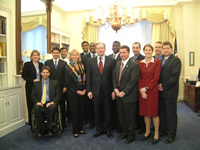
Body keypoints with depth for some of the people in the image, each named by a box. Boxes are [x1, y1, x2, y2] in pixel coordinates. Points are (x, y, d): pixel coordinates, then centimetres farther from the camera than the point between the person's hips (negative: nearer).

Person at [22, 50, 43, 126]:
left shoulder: (41, 64, 12)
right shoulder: (27, 64, -1)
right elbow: (23, 75, -4)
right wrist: (32, 80, -15)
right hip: (30, 87, -3)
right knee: (31, 105, 2)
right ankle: (31, 122, 14)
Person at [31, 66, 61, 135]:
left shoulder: (55, 83, 12)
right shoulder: (36, 83, 16)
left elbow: (58, 95, 5)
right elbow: (33, 96, 11)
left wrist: (52, 102, -13)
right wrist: (37, 102, -11)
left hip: (50, 103, -1)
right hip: (40, 103, 1)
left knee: (52, 108, -36)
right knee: (36, 108, -33)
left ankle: (49, 128, -20)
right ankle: (42, 129, -21)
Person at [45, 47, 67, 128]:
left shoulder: (64, 63, 6)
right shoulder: (47, 62, 7)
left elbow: (66, 76, 3)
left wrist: (65, 86, -4)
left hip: (61, 88, 0)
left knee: (62, 105, 8)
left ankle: (63, 121, 20)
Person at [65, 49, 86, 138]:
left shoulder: (82, 66, 9)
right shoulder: (68, 67, -3)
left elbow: (84, 78, 7)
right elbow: (68, 82, -9)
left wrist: (84, 89, -6)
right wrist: (77, 91, -14)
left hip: (82, 92, 4)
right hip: (73, 93, -4)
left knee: (81, 111, 10)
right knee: (74, 112, 3)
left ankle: (80, 128, 25)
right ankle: (75, 131, 17)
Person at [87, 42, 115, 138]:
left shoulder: (111, 61, 1)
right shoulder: (90, 61, 5)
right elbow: (88, 77, 4)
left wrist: (113, 90, -5)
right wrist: (89, 90, -2)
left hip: (107, 91, -1)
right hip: (96, 91, 1)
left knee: (107, 112, 11)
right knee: (97, 112, 11)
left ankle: (107, 129, 29)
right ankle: (99, 129, 29)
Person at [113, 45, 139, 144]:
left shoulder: (134, 65, -13)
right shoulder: (118, 63, 10)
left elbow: (133, 81, -18)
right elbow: (114, 77, 12)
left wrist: (123, 92, -16)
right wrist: (116, 89, -2)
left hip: (129, 96, -6)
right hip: (119, 95, 7)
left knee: (130, 117, 8)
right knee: (122, 116, 17)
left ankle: (131, 135, 27)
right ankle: (125, 132, 35)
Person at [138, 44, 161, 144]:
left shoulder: (157, 62, -2)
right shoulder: (140, 63, 8)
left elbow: (156, 77, -9)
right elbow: (139, 78, 5)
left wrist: (146, 88, -14)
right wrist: (141, 90, -7)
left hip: (152, 90, -3)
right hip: (142, 91, 4)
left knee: (154, 112, 4)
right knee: (145, 112, 11)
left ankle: (156, 133, 21)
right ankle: (147, 131, 28)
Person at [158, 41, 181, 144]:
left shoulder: (176, 60, -7)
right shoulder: (160, 61, 14)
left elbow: (175, 76, -15)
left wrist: (164, 87, -14)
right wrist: (159, 84, -6)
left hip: (170, 92, -6)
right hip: (161, 92, 6)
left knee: (171, 114, 5)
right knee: (162, 113, 15)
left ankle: (171, 135, 19)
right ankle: (163, 130, 31)